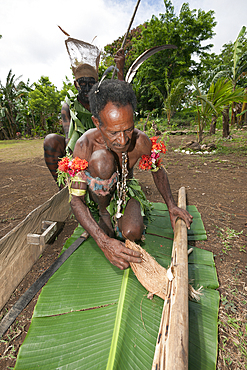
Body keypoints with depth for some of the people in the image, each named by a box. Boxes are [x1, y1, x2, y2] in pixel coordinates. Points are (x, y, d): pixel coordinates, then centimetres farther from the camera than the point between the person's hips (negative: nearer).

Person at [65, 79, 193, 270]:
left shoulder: (141, 141, -24)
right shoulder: (86, 145, -31)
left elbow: (158, 170, -3)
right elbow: (76, 200, -30)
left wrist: (172, 206, -10)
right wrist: (104, 242, -40)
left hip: (124, 191, 2)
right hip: (97, 195, -1)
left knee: (133, 232, -27)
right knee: (102, 160, -33)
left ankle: (117, 217, 11)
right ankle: (103, 214, -7)